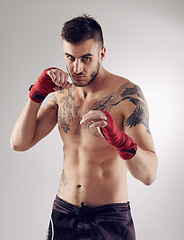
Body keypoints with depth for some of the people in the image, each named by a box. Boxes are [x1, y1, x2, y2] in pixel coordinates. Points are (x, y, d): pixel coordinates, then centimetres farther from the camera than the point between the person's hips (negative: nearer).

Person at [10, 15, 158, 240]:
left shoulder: (127, 94, -14)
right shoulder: (62, 94, 3)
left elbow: (149, 175, -21)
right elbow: (19, 143, -3)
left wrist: (119, 139, -40)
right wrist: (37, 93, -13)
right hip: (62, 215, 5)